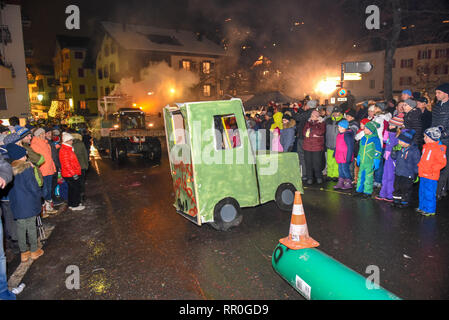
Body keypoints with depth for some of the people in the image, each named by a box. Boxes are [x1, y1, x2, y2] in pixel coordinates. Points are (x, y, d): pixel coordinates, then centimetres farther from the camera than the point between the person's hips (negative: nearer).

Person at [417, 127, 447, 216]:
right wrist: (419, 165, 14)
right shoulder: (426, 146, 11)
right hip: (423, 175, 9)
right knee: (422, 192, 17)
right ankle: (422, 207, 30)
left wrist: (433, 169, -19)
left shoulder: (438, 148, -15)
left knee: (429, 193, -1)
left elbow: (443, 162, -14)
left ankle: (430, 210, 11)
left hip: (431, 176, -8)